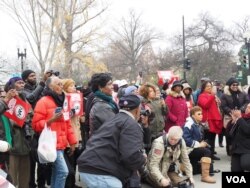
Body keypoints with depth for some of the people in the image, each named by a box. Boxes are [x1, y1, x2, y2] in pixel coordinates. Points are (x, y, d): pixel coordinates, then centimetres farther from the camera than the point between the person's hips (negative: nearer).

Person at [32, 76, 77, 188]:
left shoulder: (61, 101, 16)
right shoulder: (43, 102, -8)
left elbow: (67, 124, 20)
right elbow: (36, 125, -12)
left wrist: (72, 141, 16)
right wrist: (52, 119, -23)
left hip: (60, 144, 8)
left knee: (56, 172, 12)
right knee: (63, 171, -14)